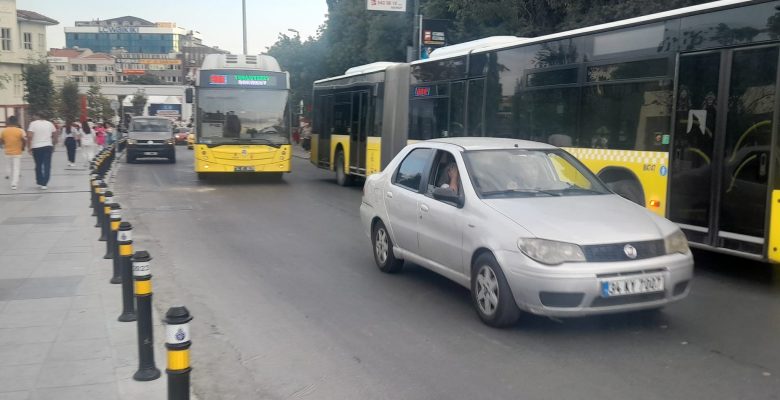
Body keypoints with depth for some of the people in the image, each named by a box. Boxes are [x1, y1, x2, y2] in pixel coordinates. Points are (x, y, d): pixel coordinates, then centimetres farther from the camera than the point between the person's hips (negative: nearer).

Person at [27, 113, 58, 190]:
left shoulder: (33, 123, -4)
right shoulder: (50, 123, 6)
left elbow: (29, 136, -12)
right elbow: (55, 135, 8)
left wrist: (30, 147, -5)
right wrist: (53, 144, 19)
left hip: (36, 147, -1)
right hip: (48, 146, 2)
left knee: (38, 165, 13)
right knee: (47, 166, 1)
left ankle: (40, 182, 19)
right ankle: (44, 184, -4)